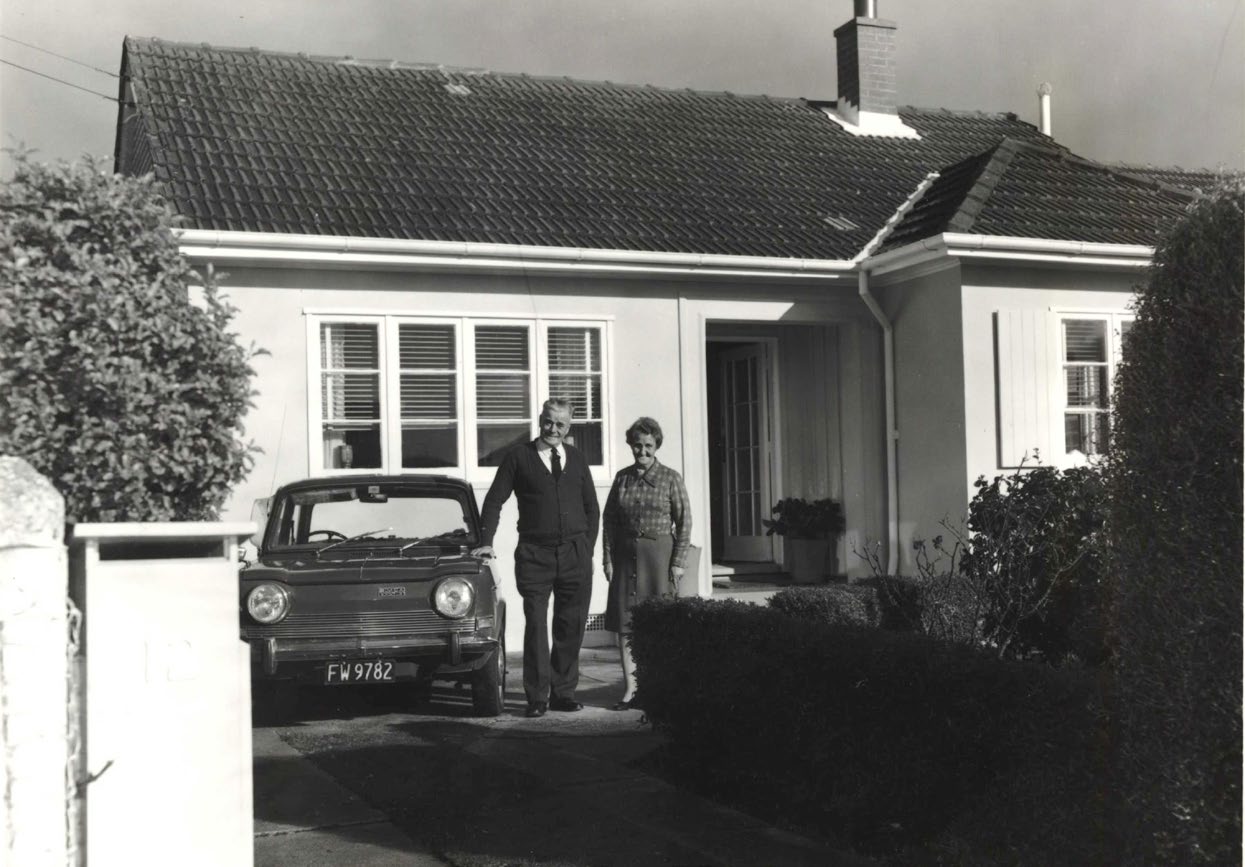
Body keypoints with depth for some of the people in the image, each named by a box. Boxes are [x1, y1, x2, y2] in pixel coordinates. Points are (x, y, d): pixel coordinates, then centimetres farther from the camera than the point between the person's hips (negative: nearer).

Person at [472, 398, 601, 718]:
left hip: (575, 554, 3)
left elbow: (592, 507, 17)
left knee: (571, 626, 5)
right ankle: (537, 698, 2)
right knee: (536, 626, -4)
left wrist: (587, 547, 8)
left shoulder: (576, 458, 13)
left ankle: (563, 693, 15)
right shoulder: (518, 457, 4)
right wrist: (487, 542, -4)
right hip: (535, 555, -3)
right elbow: (494, 501, 5)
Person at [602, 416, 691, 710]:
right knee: (624, 622, 0)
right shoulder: (622, 478, 8)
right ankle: (630, 688, 6)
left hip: (659, 554, -3)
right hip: (626, 555, 3)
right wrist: (608, 558, 3)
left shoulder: (670, 478, 0)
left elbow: (684, 522, -1)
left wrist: (678, 562, -6)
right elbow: (609, 519, 11)